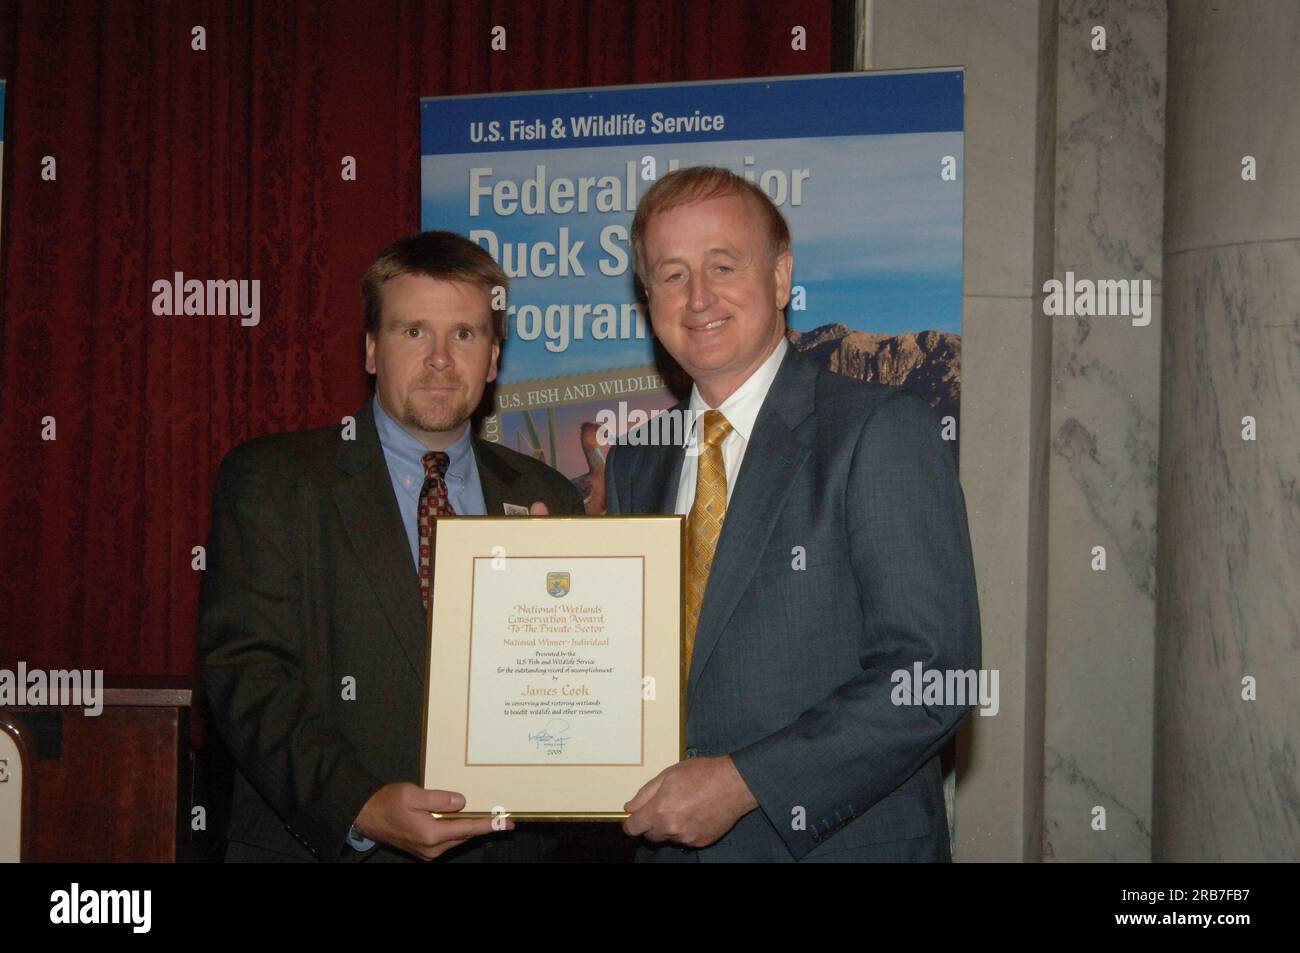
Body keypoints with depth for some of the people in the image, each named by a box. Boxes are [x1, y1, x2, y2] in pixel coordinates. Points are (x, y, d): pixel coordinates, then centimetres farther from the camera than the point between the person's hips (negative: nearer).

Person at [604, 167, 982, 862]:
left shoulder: (882, 431, -11)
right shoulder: (635, 463, 9)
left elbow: (933, 674, -18)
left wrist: (743, 781, -21)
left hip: (843, 842, -5)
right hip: (669, 844, 6)